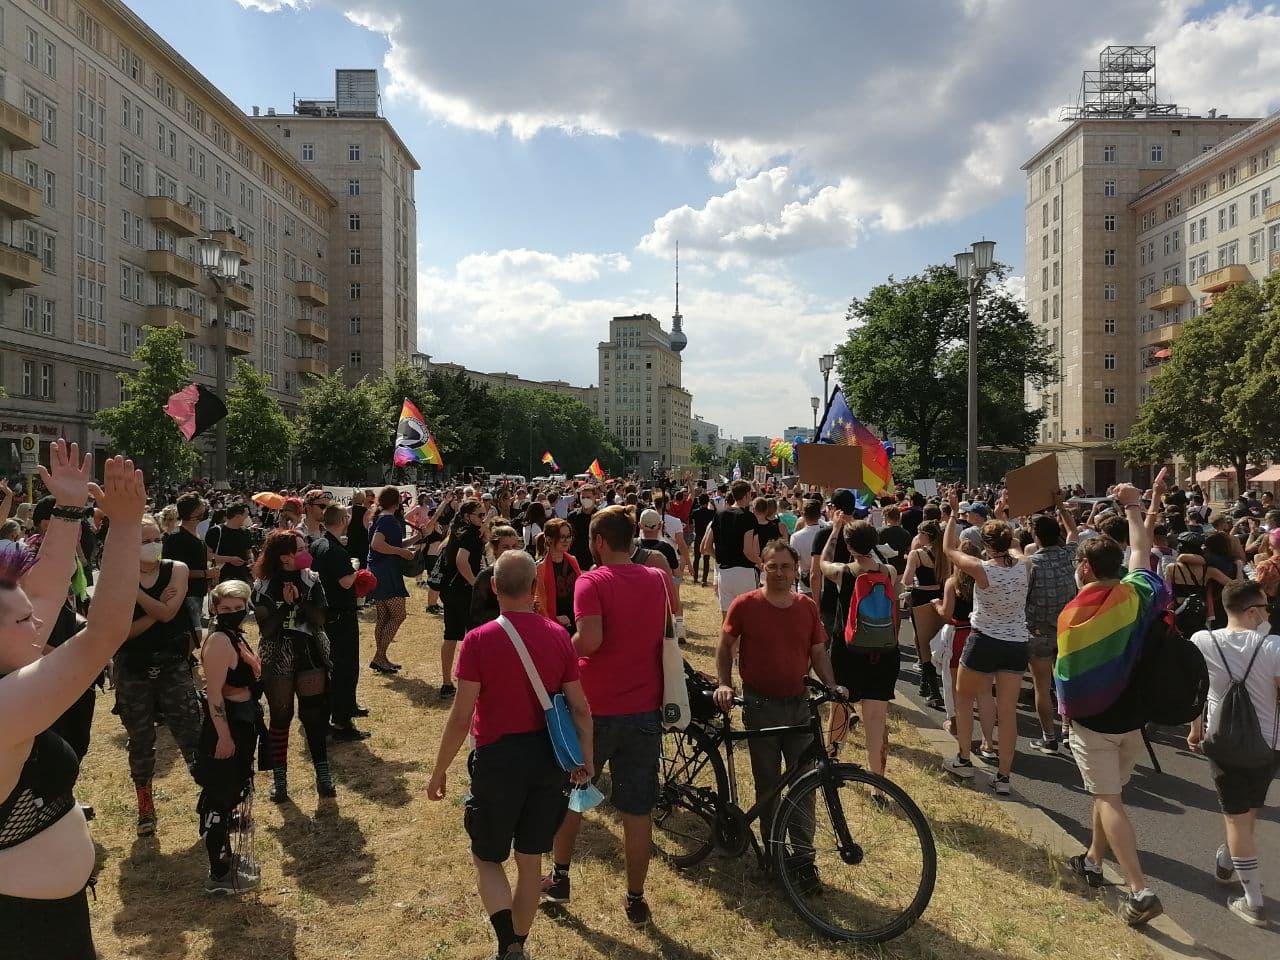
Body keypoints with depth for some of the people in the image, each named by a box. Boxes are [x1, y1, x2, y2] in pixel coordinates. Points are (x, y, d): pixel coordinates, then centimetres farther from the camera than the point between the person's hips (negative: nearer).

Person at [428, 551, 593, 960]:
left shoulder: (479, 640, -15)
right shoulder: (558, 636, -5)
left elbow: (460, 716, -13)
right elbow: (580, 707, -1)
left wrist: (439, 770, 0)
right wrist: (586, 759, 13)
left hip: (498, 759, -3)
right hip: (549, 757, 3)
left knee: (487, 858, 17)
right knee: (531, 860, 19)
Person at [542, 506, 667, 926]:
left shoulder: (591, 581, -14)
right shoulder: (657, 579, 2)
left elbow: (590, 640, -27)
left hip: (594, 707, -3)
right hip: (644, 707, 3)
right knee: (637, 809, 11)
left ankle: (559, 878, 34)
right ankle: (635, 900, 21)